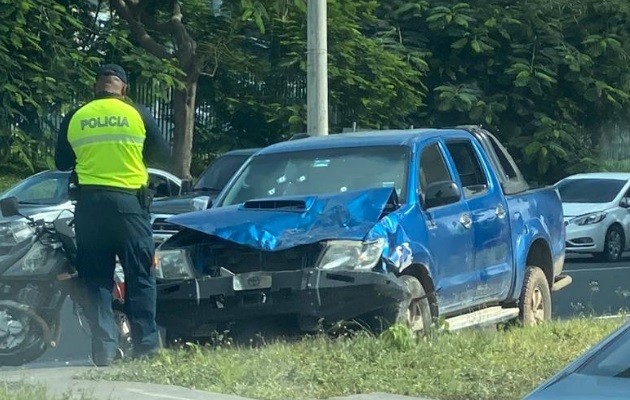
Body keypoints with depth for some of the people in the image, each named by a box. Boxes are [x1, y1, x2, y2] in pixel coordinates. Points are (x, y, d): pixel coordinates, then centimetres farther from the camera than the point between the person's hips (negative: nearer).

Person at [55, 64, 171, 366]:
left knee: (96, 279, 6)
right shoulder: (138, 114, -1)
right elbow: (162, 154, 8)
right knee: (140, 277, 6)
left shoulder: (75, 118, 4)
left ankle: (104, 350, -1)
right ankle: (146, 345, 1)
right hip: (128, 201, -2)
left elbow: (62, 163, 14)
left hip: (89, 203, 2)